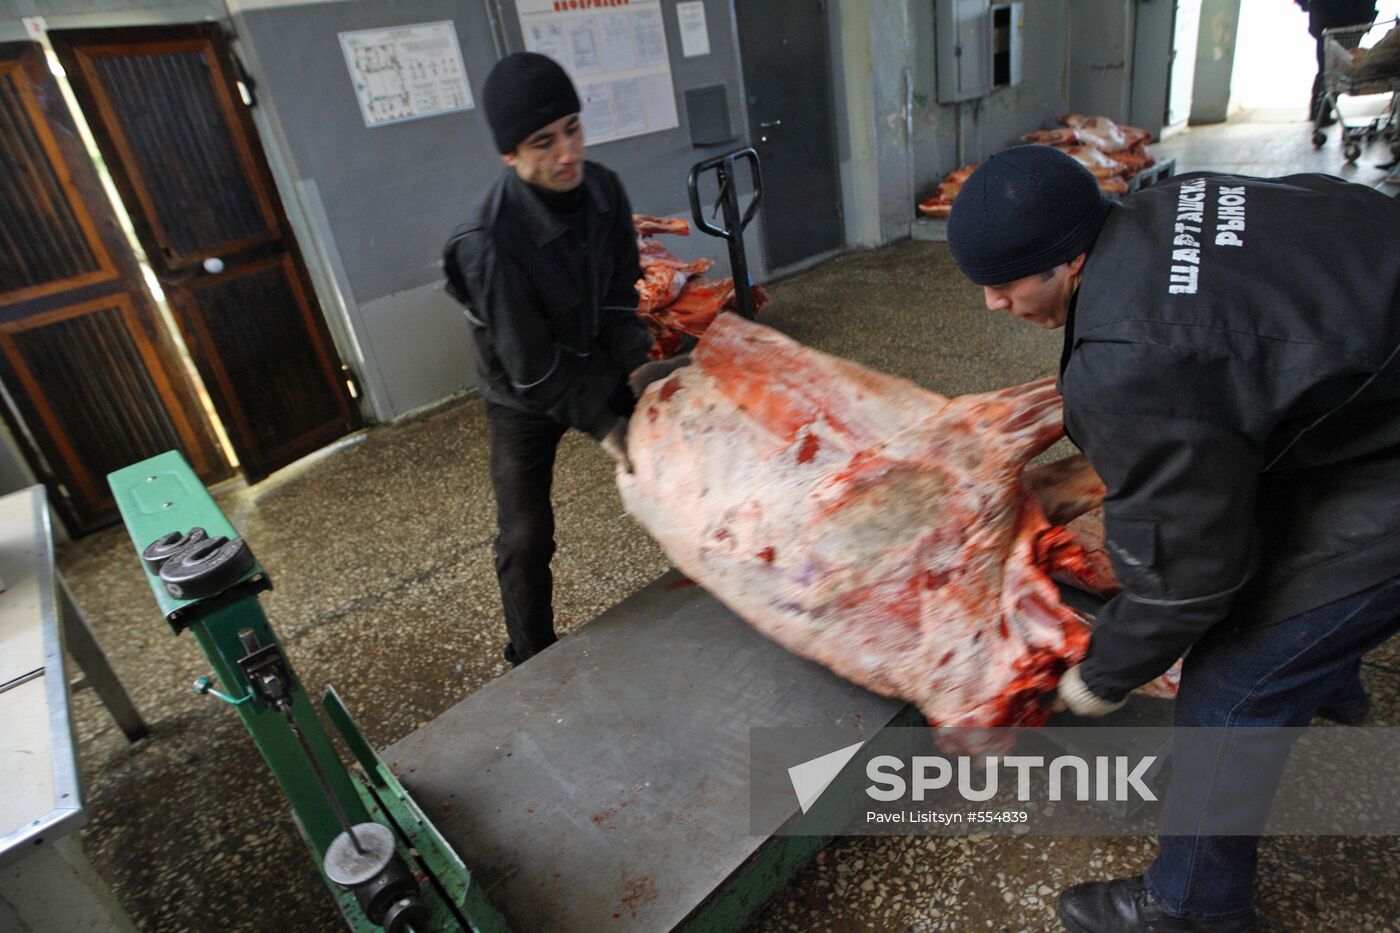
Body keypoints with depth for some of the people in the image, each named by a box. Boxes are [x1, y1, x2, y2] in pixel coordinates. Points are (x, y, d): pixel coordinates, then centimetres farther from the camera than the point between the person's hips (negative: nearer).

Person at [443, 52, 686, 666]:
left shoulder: (602, 189, -15)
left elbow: (618, 297, -7)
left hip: (597, 368, 5)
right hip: (525, 400, -5)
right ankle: (534, 662, 27)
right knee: (526, 537, 2)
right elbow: (531, 365, -27)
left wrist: (636, 366, -21)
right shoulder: (488, 241, -34)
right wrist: (603, 422, -26)